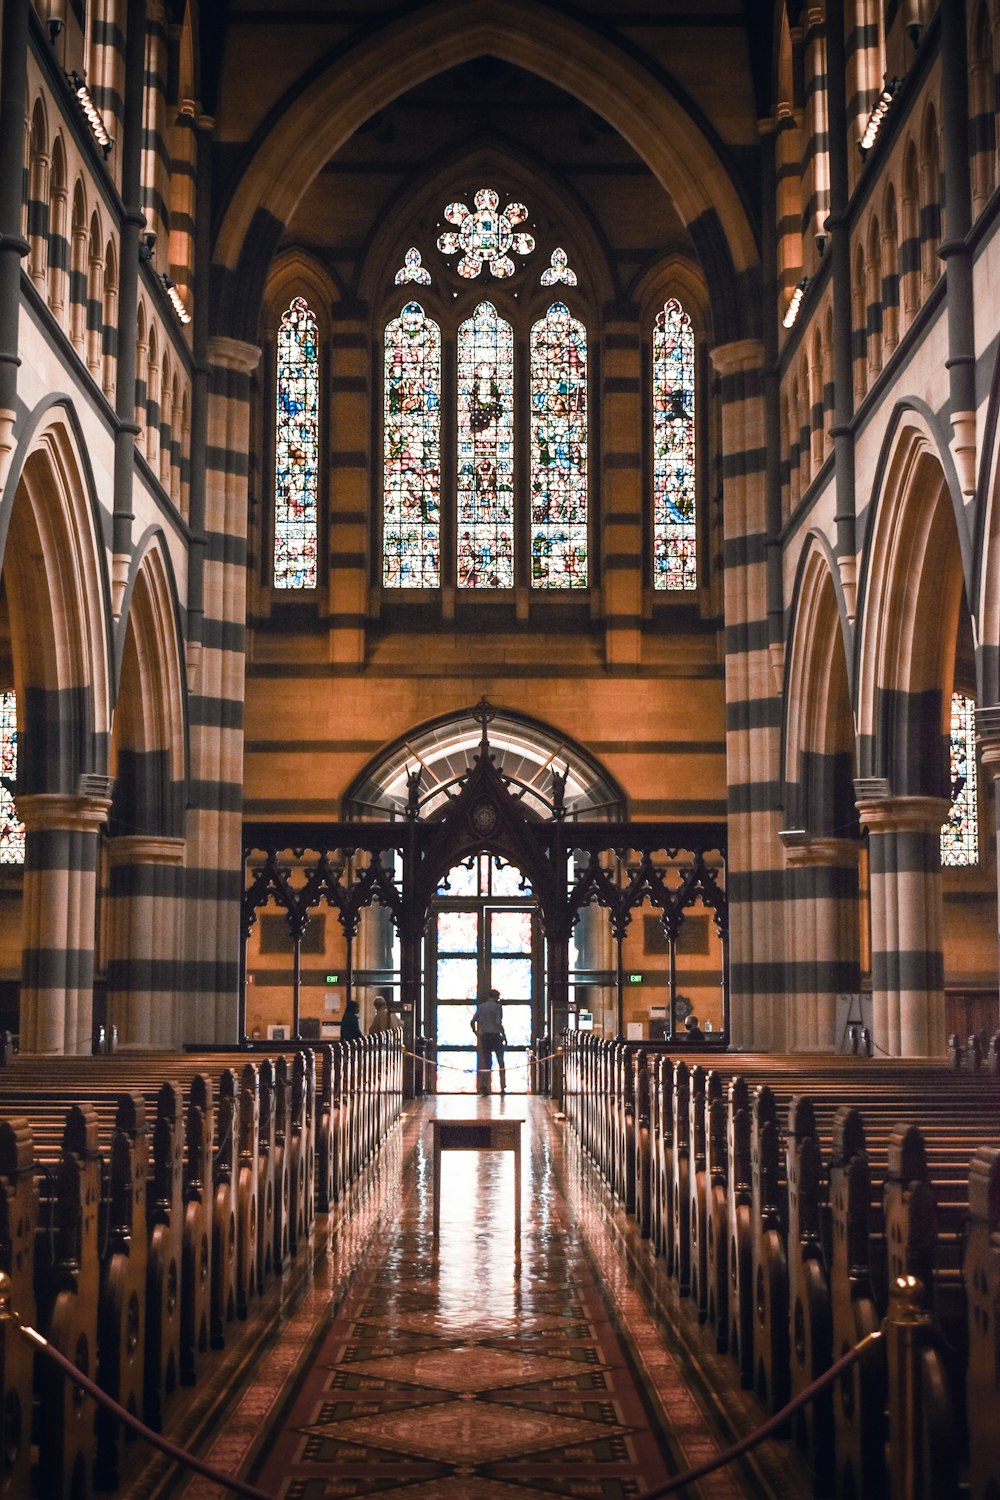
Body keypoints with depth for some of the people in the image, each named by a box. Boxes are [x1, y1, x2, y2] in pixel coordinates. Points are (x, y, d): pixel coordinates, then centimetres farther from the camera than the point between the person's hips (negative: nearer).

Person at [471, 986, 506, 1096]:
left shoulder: (481, 1006, 8)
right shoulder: (498, 1006, -5)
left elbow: (472, 1022, 4)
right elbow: (498, 1022, -16)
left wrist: (477, 1034, 14)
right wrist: (504, 1036, -8)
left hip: (484, 1037, 4)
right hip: (495, 1036, -4)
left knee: (487, 1063, 9)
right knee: (501, 1062, 7)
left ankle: (484, 1084, -11)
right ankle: (503, 1087, 4)